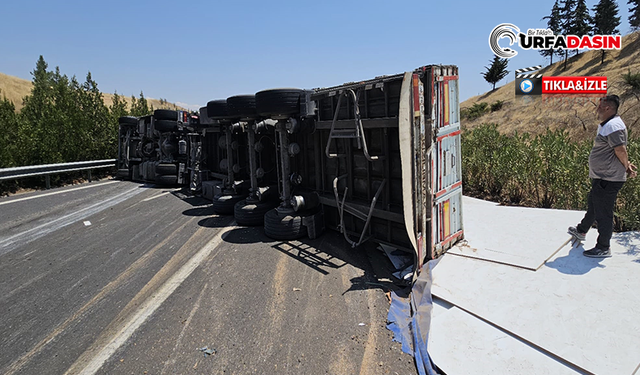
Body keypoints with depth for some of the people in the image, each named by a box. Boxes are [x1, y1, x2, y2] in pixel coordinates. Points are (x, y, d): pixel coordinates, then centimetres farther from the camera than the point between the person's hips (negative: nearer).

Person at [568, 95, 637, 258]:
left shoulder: (613, 126, -21)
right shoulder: (605, 125, 13)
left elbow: (621, 150, -21)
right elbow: (619, 151, 17)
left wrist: (627, 168, -5)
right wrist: (627, 166, 8)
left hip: (609, 180, -11)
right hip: (601, 177, 11)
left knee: (603, 212, -1)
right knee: (592, 206, 25)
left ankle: (603, 248, 10)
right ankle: (581, 231, 45)